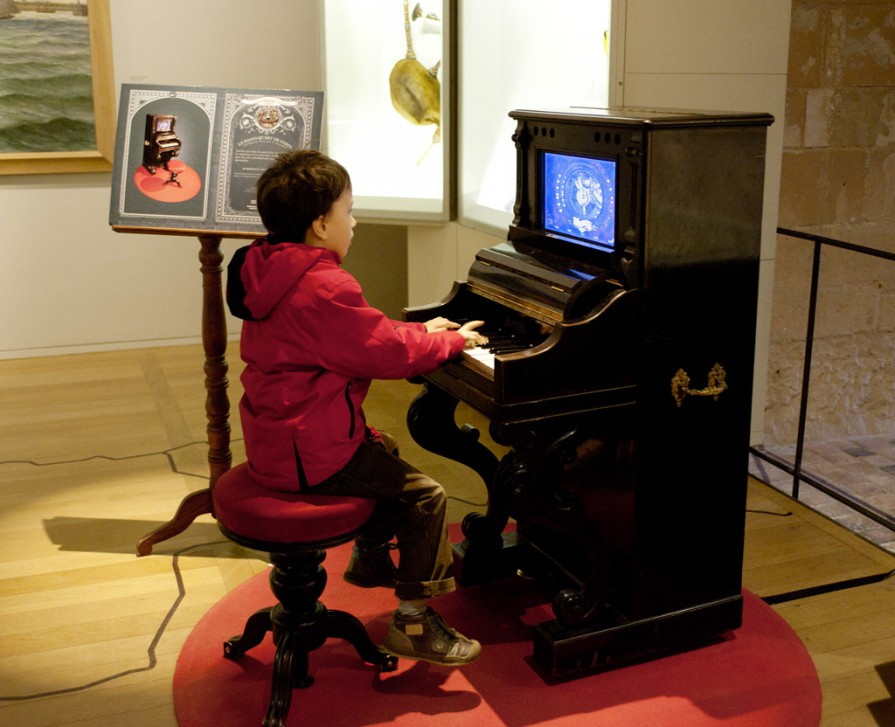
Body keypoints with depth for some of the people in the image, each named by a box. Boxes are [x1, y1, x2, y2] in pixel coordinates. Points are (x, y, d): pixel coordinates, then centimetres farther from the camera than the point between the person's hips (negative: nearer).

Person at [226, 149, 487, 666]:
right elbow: (387, 352, -19)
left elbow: (361, 334, 18)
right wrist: (451, 341, -3)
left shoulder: (271, 271, 10)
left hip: (273, 439, 11)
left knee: (386, 452, 31)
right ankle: (413, 622, -1)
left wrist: (421, 333, 15)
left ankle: (371, 557, 43)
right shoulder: (325, 288, -23)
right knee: (427, 496, -8)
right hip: (313, 454, -11)